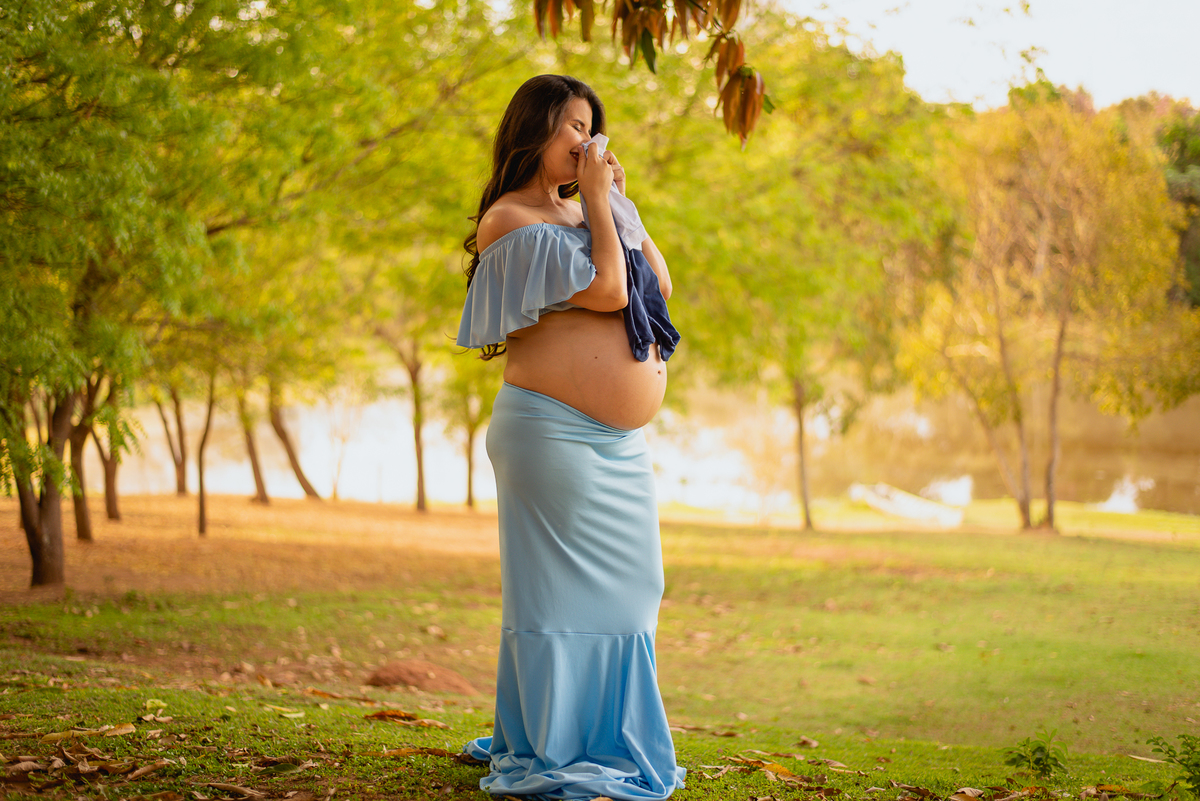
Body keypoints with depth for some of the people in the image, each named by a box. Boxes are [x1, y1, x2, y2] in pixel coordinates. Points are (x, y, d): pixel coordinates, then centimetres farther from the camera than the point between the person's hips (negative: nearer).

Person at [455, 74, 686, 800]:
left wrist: (618, 202, 9)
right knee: (561, 592, -4)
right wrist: (598, 201, -6)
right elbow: (606, 289, -16)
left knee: (618, 591, 11)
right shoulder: (508, 220, -7)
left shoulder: (580, 214, 19)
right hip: (556, 433, -8)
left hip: (621, 443, 8)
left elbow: (660, 283, 11)